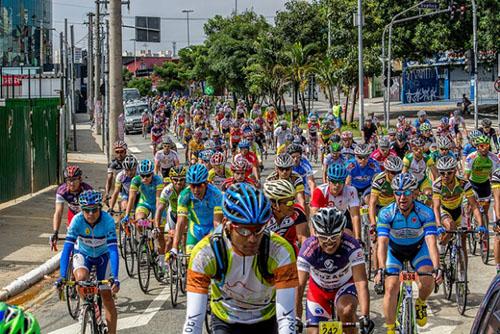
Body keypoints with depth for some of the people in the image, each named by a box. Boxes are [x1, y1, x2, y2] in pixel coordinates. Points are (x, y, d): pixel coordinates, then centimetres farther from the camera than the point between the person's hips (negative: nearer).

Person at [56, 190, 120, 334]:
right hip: (83, 254, 0)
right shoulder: (77, 220, -29)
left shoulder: (108, 220, -31)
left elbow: (113, 250, -36)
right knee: (81, 277, -31)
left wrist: (115, 278, -47)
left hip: (102, 255, 0)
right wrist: (62, 276, -42)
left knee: (106, 295, -3)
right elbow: (67, 248, -32)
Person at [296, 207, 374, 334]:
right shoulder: (308, 249, -31)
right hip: (318, 288, 2)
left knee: (346, 311, -34)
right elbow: (300, 285, -28)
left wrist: (365, 317, -47)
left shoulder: (352, 247, -33)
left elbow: (361, 282, -37)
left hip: (345, 285, -1)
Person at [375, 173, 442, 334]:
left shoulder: (425, 213, -29)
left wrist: (437, 268, -51)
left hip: (418, 248, 0)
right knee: (391, 287, -16)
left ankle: (420, 303, 11)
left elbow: (431, 242, -37)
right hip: (394, 250, 0)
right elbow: (382, 243, -37)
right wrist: (381, 269, -52)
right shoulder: (386, 213, -29)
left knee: (428, 280, -23)